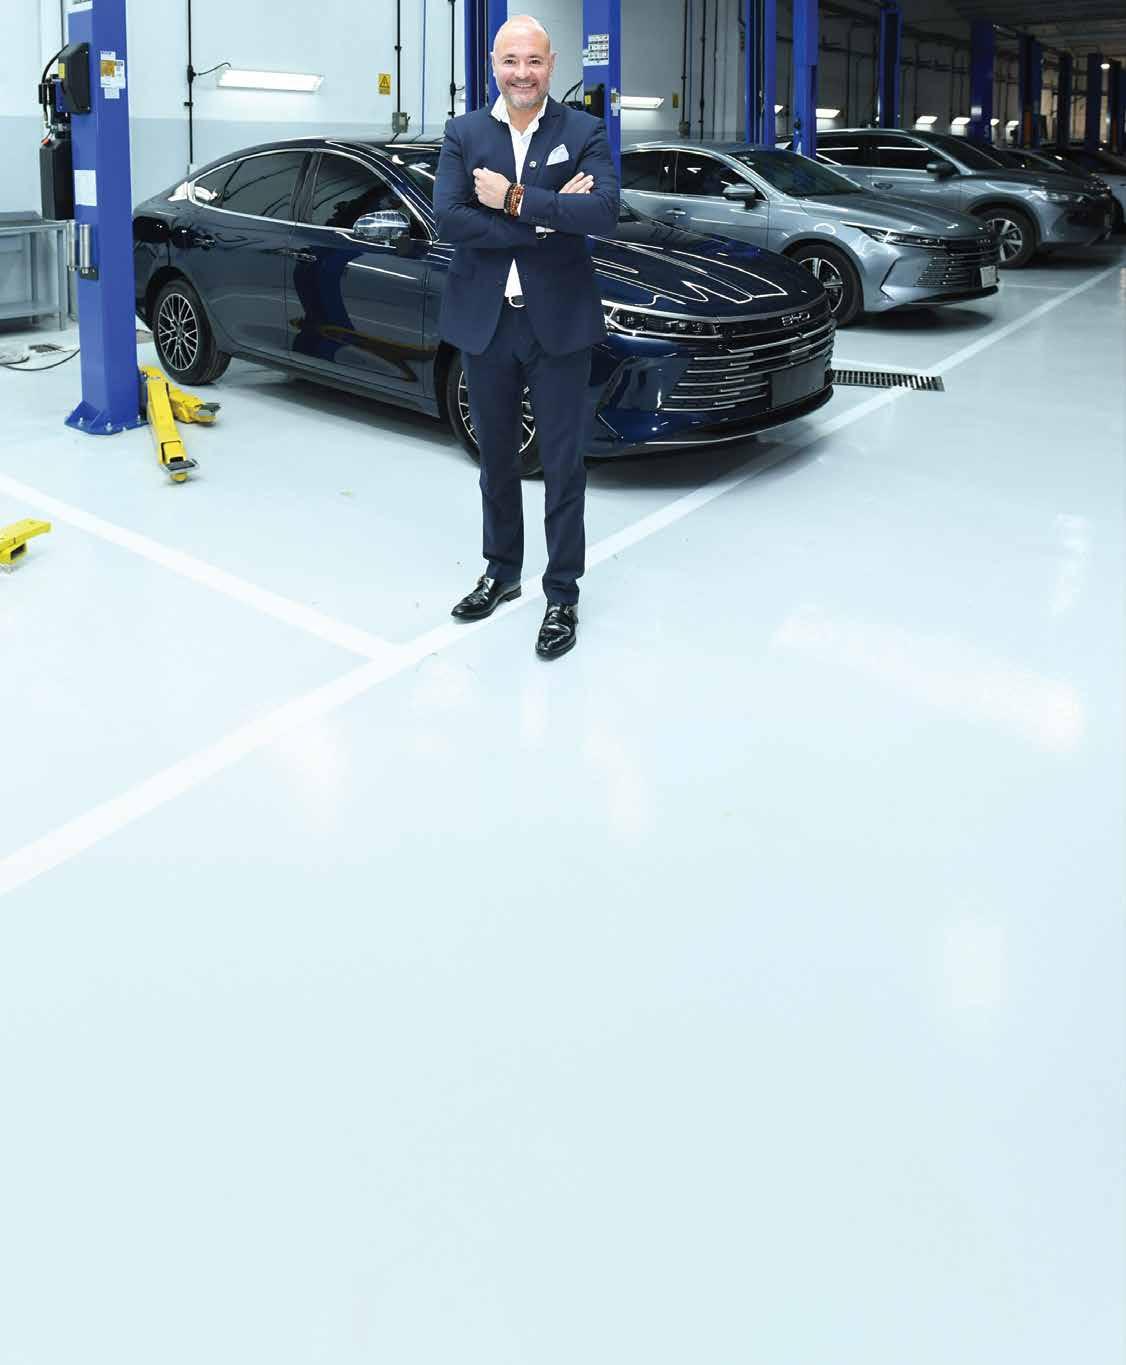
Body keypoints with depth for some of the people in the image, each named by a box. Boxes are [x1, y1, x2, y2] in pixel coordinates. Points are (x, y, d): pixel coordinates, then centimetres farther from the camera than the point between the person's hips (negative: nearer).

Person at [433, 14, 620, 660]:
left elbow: (604, 212, -17)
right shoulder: (464, 134, 3)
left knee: (564, 462, 3)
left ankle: (563, 593, 12)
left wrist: (515, 201, -18)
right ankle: (502, 572, 32)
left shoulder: (585, 132, -1)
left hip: (558, 321, -2)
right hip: (485, 321, 3)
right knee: (497, 457, 15)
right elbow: (449, 219, -11)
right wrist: (547, 218, -17)